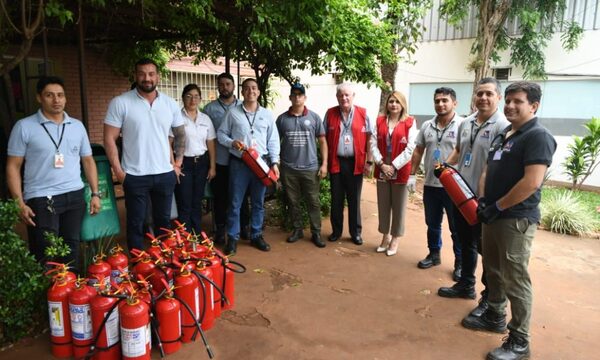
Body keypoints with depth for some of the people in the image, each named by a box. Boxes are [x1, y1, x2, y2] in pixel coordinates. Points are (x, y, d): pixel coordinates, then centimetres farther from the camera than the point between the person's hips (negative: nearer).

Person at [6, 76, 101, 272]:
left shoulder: (77, 126, 10)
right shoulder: (24, 127, -1)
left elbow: (88, 160, 14)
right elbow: (13, 167, -1)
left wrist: (95, 193, 7)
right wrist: (19, 203, -9)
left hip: (74, 196, 3)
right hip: (40, 199, -3)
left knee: (72, 249, 11)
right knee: (44, 255, 2)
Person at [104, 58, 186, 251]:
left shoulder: (171, 104, 3)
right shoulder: (120, 103, -7)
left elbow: (180, 135, 14)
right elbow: (109, 138, -6)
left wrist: (178, 163, 8)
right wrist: (118, 170, -10)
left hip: (165, 174, 3)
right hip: (135, 176, -3)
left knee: (164, 220, 16)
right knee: (136, 223, 9)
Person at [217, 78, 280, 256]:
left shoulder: (267, 114, 8)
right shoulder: (233, 112, 3)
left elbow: (273, 140, 8)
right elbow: (221, 133, 6)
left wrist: (274, 162, -1)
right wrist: (232, 143, -14)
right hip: (238, 163, -2)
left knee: (258, 203, 11)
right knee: (235, 203, 2)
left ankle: (256, 235, 24)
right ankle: (233, 238, 13)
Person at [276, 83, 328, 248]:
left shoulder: (314, 117, 2)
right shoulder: (282, 119, 4)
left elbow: (322, 141, 4)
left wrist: (324, 163, -3)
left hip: (310, 168, -1)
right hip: (288, 169, 1)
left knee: (313, 202, 4)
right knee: (293, 202, 11)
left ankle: (316, 233, 15)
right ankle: (297, 230, 26)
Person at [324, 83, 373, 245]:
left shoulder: (363, 114, 0)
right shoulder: (330, 114, 3)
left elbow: (368, 139, 1)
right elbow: (324, 138, 5)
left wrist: (369, 161, -3)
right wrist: (324, 161, -1)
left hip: (355, 163, -1)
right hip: (336, 162, 1)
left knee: (354, 200, 8)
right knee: (336, 200, 9)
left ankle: (356, 232, 20)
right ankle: (336, 231, 23)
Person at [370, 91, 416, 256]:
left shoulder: (410, 122, -3)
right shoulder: (380, 121, 7)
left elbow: (410, 148, -10)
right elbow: (373, 144, 1)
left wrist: (393, 166, -14)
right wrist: (381, 164, -12)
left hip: (400, 171, -3)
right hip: (382, 170, 3)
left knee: (398, 206, 7)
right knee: (383, 204, 11)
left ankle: (395, 238, 21)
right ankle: (385, 235, 27)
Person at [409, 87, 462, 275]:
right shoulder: (427, 126, 8)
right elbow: (418, 151, 12)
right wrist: (412, 175, 9)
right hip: (430, 185, 5)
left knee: (457, 227, 7)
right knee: (432, 224, 17)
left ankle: (460, 262, 21)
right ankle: (434, 254, 35)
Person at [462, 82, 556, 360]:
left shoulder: (538, 136, -14)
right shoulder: (502, 136, 14)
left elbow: (532, 182, -23)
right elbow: (488, 172, 16)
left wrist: (497, 206, -16)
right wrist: (482, 200, -1)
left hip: (517, 219, -9)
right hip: (493, 216, 9)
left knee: (515, 280, -1)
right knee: (493, 271, 19)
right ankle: (495, 316, 37)